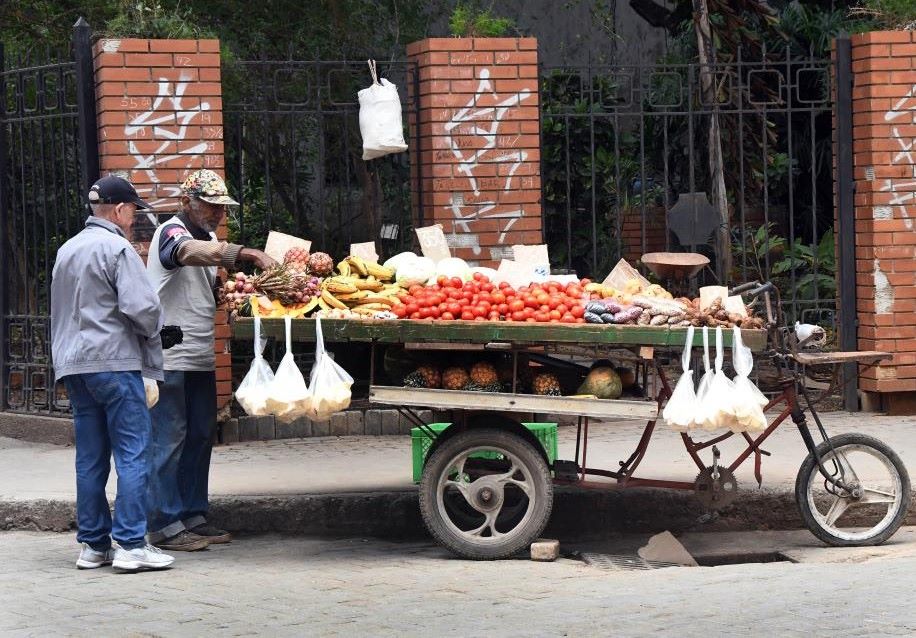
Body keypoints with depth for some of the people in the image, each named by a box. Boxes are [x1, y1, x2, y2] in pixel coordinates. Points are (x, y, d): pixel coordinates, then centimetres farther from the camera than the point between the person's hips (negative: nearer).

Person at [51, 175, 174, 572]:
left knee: (90, 457, 10)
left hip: (74, 365, 8)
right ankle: (131, 544, -9)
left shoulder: (67, 250, 17)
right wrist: (152, 329, 2)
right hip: (115, 361, -8)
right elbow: (142, 306, -18)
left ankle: (93, 544, 12)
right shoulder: (116, 248, -9)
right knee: (132, 453, -6)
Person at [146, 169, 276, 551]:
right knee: (169, 441, -6)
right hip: (169, 358, -9)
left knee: (200, 437, 11)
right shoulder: (172, 233, -9)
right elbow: (192, 252, -33)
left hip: (200, 360, 9)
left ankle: (193, 517, 19)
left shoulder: (207, 237, 20)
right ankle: (166, 526, -4)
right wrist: (247, 254, -43)